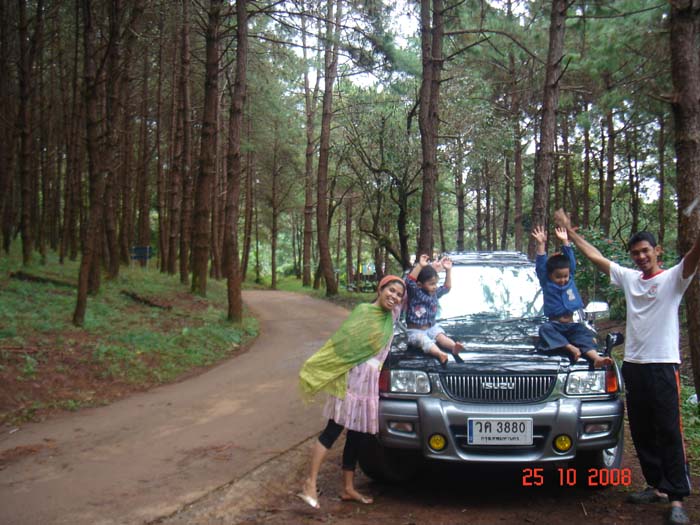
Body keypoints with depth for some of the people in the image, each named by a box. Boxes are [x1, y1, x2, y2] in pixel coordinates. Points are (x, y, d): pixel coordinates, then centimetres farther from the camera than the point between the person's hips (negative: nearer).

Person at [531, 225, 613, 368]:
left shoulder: (570, 280, 11)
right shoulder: (546, 284, 2)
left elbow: (571, 261, 7)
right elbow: (540, 266, -9)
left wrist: (565, 242, 2)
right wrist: (541, 245, -18)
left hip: (571, 325, 3)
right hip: (555, 325, -3)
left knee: (584, 334, -26)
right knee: (545, 329, -35)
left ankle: (596, 358, -46)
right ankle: (571, 348, -47)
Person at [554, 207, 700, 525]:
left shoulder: (673, 278, -2)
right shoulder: (628, 278, 13)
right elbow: (594, 256, 19)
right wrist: (570, 232, 19)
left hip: (663, 364, -6)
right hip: (633, 364, 6)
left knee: (669, 432, -5)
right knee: (641, 431, 12)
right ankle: (657, 486, 24)